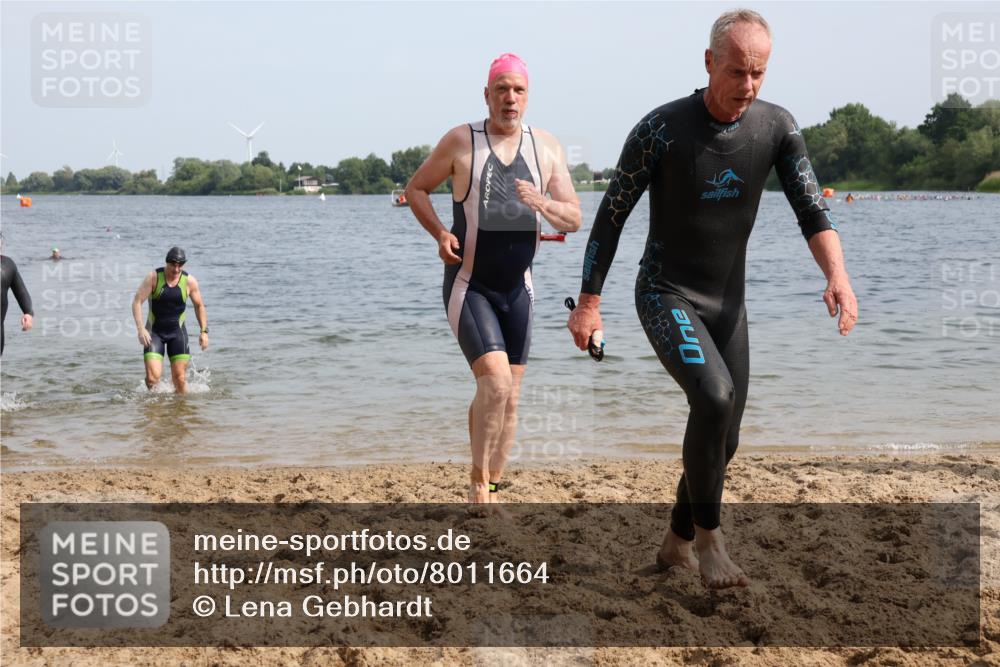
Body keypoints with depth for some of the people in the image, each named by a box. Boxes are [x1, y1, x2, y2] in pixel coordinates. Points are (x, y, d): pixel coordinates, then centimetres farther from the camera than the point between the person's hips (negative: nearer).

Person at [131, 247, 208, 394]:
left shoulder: (189, 281, -6)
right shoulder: (154, 277, -12)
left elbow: (199, 306, 9)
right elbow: (137, 302, -13)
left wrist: (204, 331, 2)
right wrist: (141, 329, -24)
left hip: (177, 332, 2)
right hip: (154, 332, -1)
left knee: (180, 378, -4)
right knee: (152, 378, -13)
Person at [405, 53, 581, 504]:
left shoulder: (546, 148, 2)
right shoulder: (461, 141, -7)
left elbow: (573, 219, 1)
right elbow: (416, 188, 4)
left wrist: (542, 203, -20)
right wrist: (441, 234, -11)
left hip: (518, 288, 5)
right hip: (469, 286, -4)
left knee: (509, 397, 8)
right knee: (495, 380, -21)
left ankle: (492, 491, 21)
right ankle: (478, 482, -6)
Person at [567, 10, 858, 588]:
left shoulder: (777, 127, -6)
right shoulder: (662, 128, -17)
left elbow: (812, 209, -11)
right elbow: (612, 215, -10)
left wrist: (837, 275, -31)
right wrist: (589, 303, -10)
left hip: (727, 303, 5)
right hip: (666, 297, -5)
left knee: (724, 438, 8)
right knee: (714, 395, -28)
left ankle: (677, 545, 29)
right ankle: (707, 535, -12)